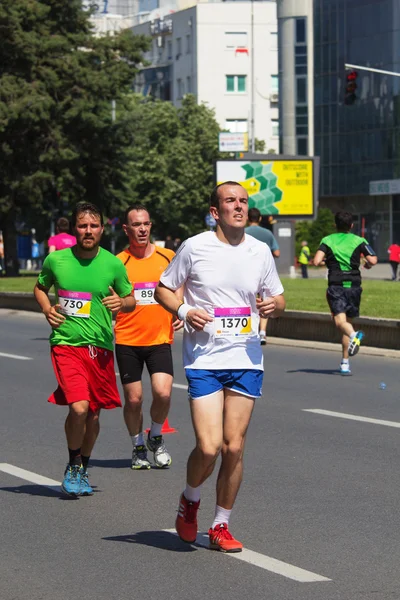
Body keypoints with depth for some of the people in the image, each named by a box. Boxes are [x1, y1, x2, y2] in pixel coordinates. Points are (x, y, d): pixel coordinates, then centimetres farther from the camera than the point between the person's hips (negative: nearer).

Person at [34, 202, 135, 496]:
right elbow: (40, 288, 19)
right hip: (66, 343, -2)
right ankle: (73, 466, 5)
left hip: (100, 348, 2)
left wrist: (121, 302, -11)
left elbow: (131, 300, 12)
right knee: (78, 407, -19)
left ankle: (83, 469, 33)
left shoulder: (113, 264, 0)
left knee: (93, 414, 10)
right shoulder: (55, 260, 0)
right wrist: (47, 309, 0)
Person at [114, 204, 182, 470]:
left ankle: (156, 437, 14)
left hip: (160, 339, 1)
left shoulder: (168, 257, 4)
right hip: (127, 340, 0)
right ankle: (139, 447, 24)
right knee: (134, 398, 1)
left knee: (163, 392, -15)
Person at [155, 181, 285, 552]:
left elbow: (277, 298, 18)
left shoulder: (260, 251, 7)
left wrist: (273, 306, -6)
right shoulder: (194, 247, -2)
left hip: (247, 361, 3)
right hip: (203, 359, -3)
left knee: (234, 447, 2)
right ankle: (190, 501, 20)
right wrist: (184, 311, -11)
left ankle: (220, 527, 16)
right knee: (208, 448, -12)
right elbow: (162, 289, 8)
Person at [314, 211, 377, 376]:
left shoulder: (327, 240, 4)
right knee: (348, 320, 14)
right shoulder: (359, 241, 4)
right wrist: (367, 265, 15)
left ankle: (354, 335, -49)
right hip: (354, 286, 2)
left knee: (340, 321, -13)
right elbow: (373, 260, -7)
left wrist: (324, 260, 13)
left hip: (335, 286, -2)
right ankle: (345, 363, 14)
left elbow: (316, 261, -10)